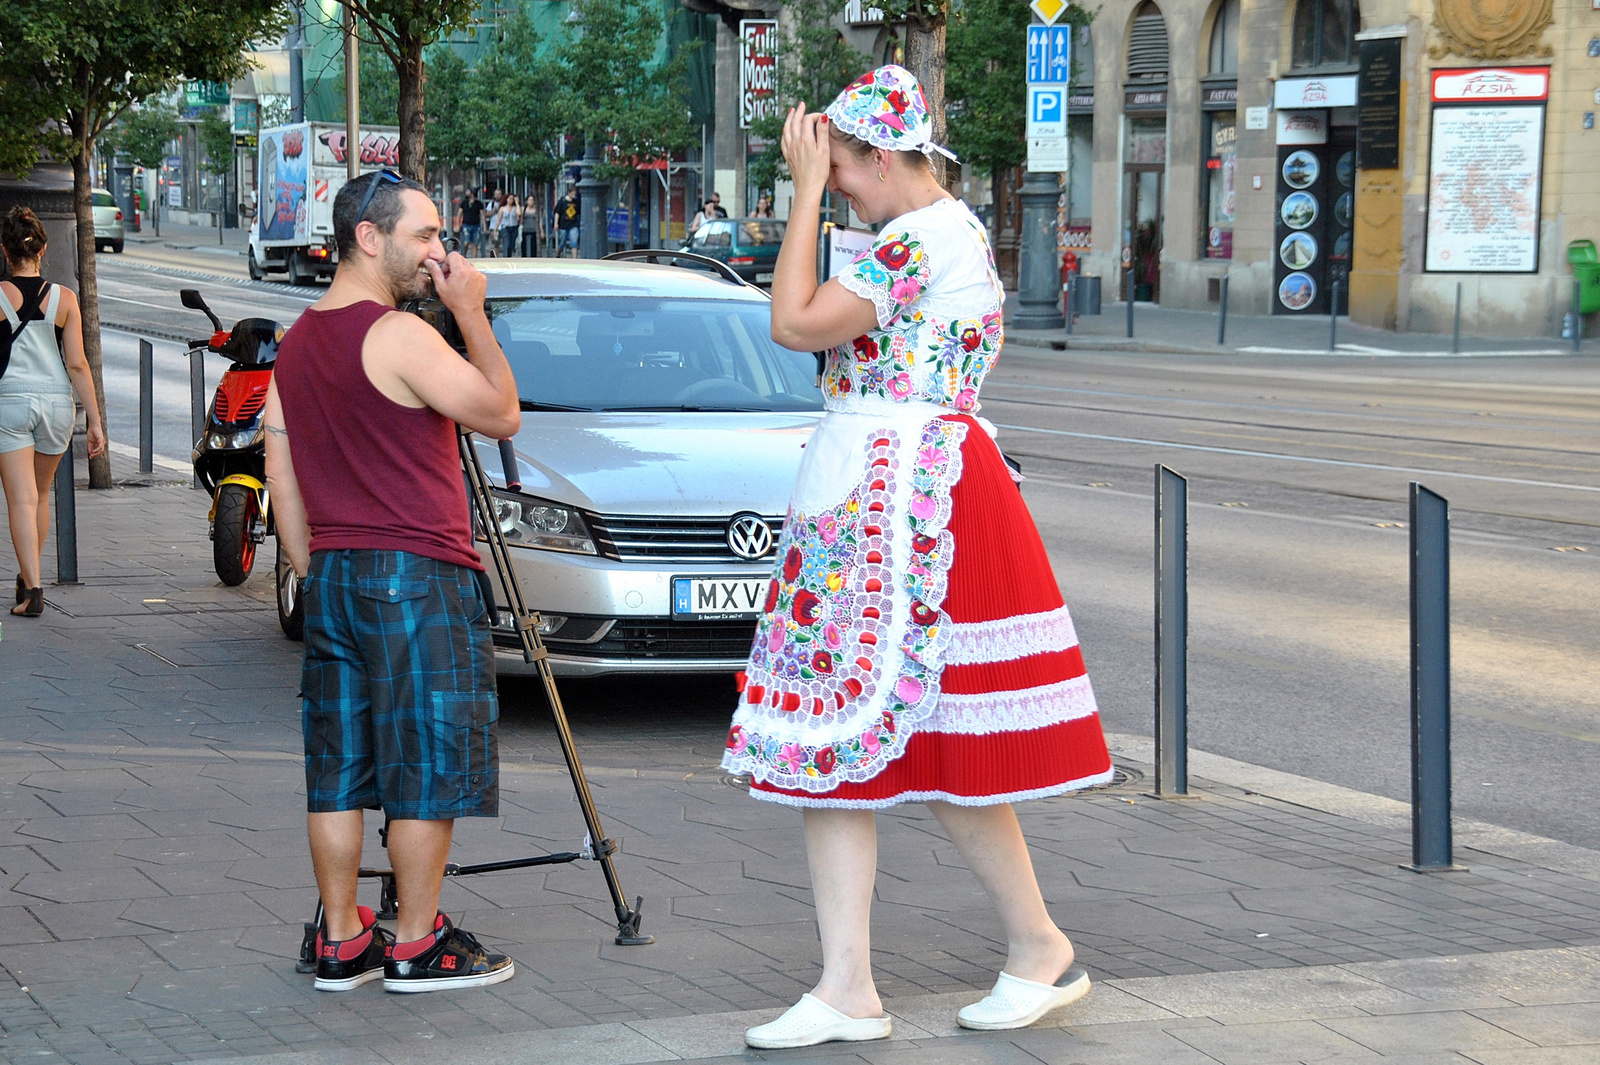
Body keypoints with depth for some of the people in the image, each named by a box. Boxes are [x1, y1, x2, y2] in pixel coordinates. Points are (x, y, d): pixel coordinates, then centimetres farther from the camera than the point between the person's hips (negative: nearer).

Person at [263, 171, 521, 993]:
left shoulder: (294, 347, 12)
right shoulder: (401, 337, -14)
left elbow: (281, 478, 13)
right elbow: (501, 415, -7)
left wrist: (316, 576, 18)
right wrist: (471, 314, -2)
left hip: (333, 578, 8)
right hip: (417, 580, -8)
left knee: (339, 771, 10)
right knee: (426, 770, 0)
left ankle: (342, 943, 15)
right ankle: (417, 947, 5)